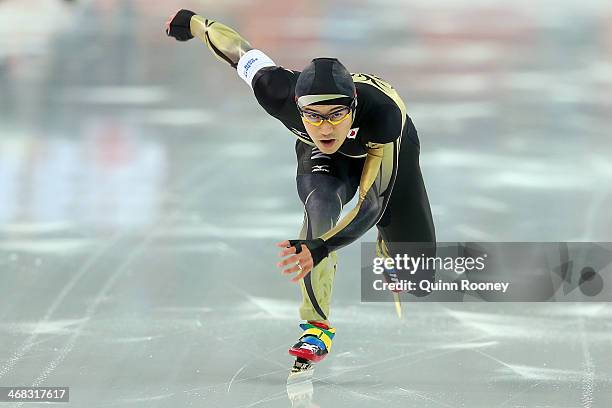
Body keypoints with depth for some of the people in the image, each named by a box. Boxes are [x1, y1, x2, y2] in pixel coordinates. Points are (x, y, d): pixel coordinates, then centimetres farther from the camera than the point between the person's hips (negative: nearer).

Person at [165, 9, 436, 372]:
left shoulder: (382, 113, -47)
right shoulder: (280, 93, -41)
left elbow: (372, 206, -45)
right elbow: (239, 50, -21)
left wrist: (321, 248, -60)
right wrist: (193, 22, -2)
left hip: (390, 150, 0)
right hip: (321, 155, 0)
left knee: (419, 279, 3)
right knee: (322, 207, -37)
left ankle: (388, 254, 42)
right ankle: (317, 324, -21)